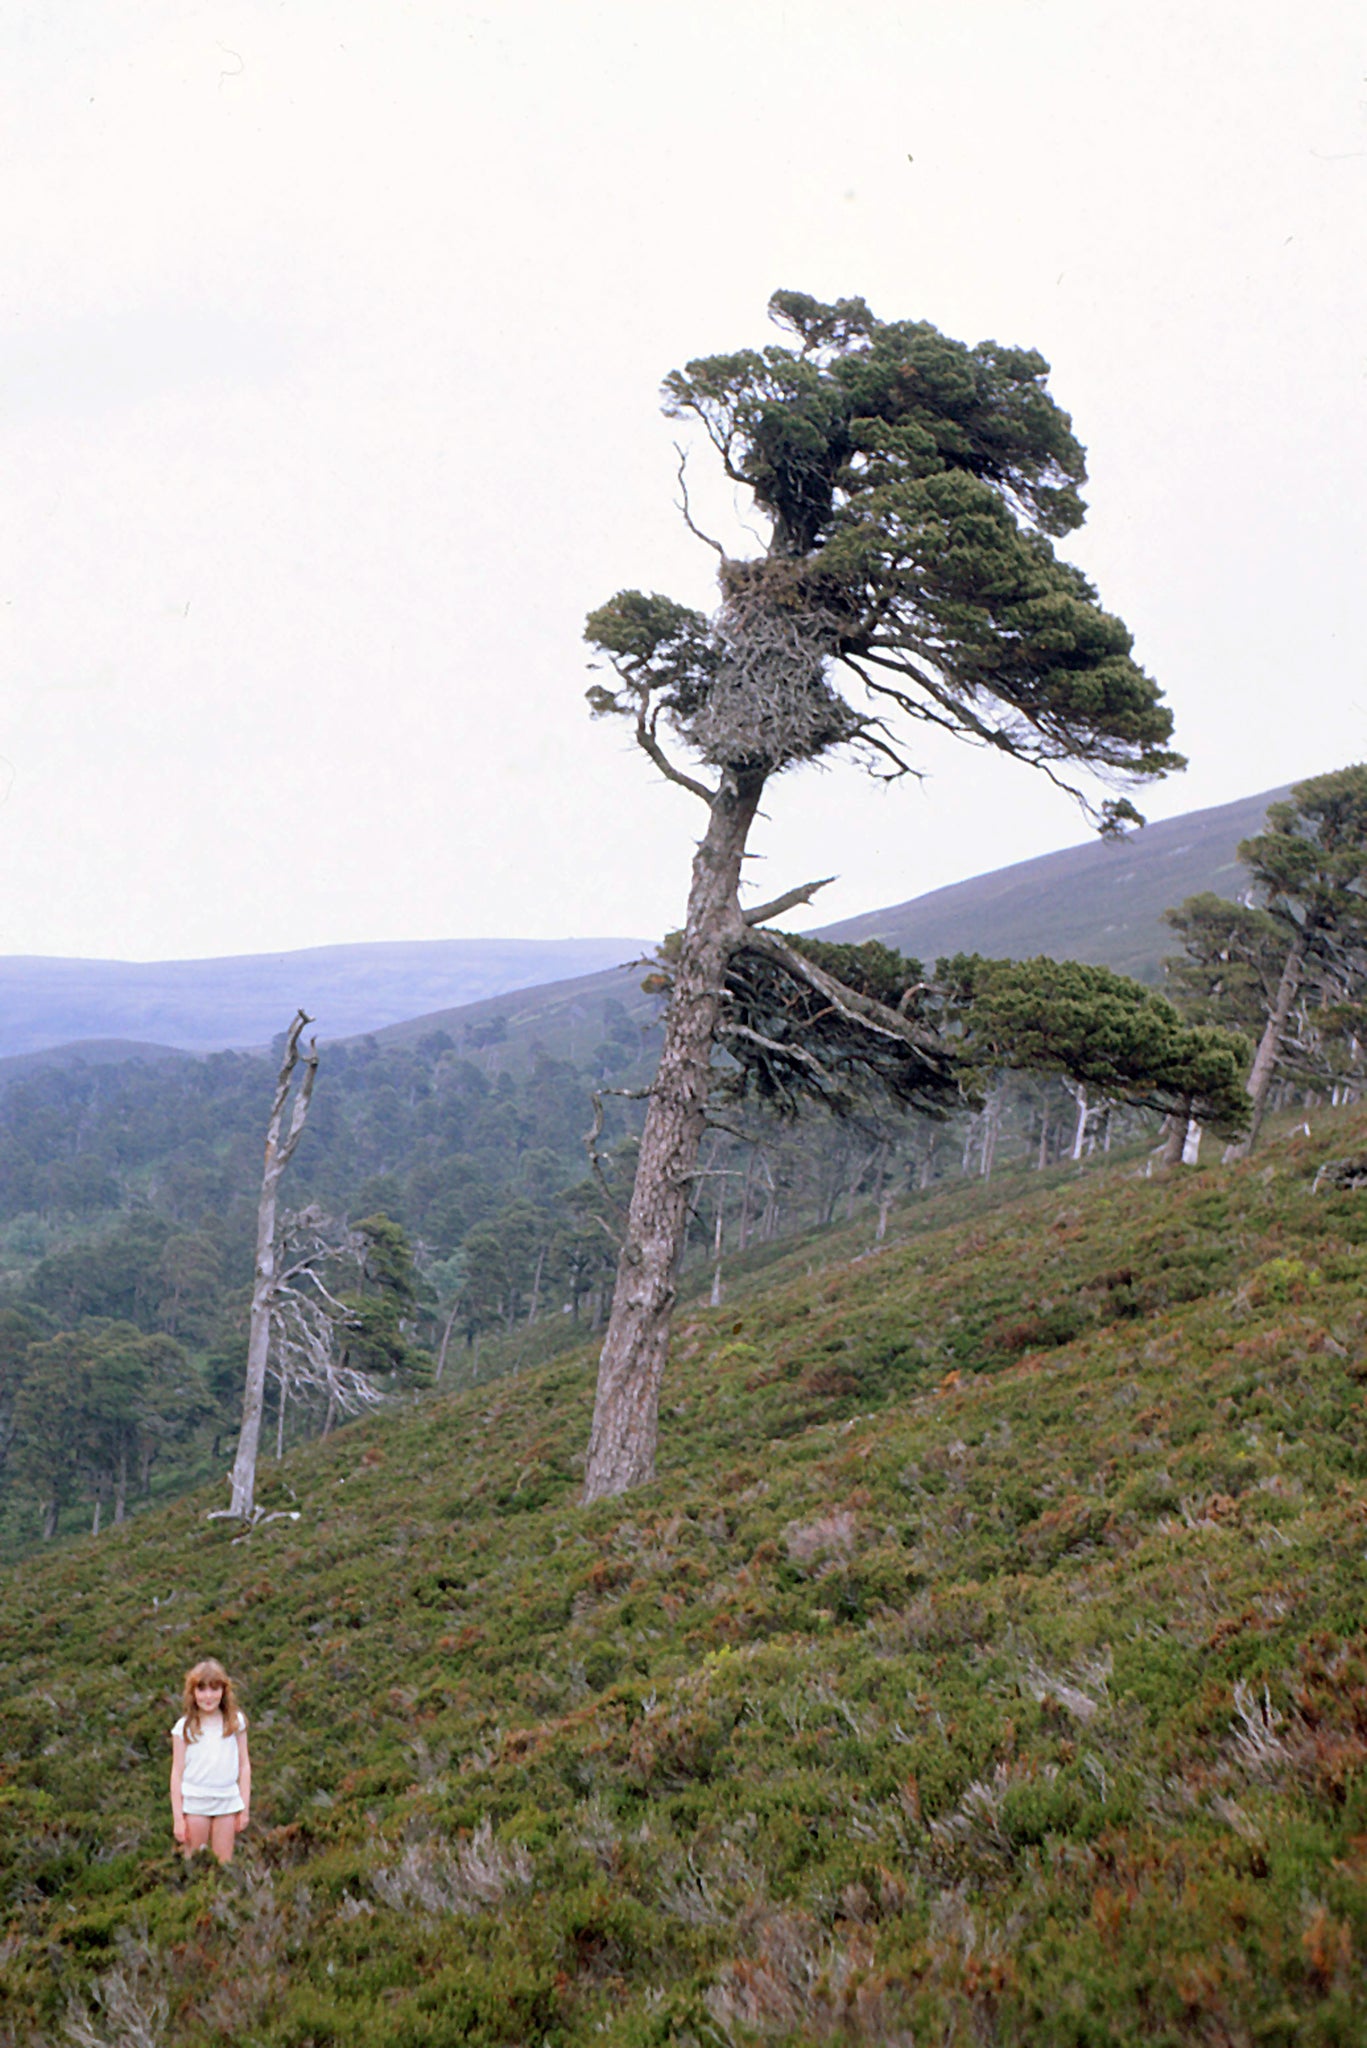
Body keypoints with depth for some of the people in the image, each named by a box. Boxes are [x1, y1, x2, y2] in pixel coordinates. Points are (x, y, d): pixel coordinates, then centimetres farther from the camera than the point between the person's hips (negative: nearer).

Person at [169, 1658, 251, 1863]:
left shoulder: (236, 1721, 5)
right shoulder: (184, 1727, 0)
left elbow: (244, 1765, 8)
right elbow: (177, 1772, 2)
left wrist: (245, 1808, 5)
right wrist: (178, 1818, -1)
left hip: (228, 1802, 1)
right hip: (195, 1802, -1)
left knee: (224, 1864, 2)